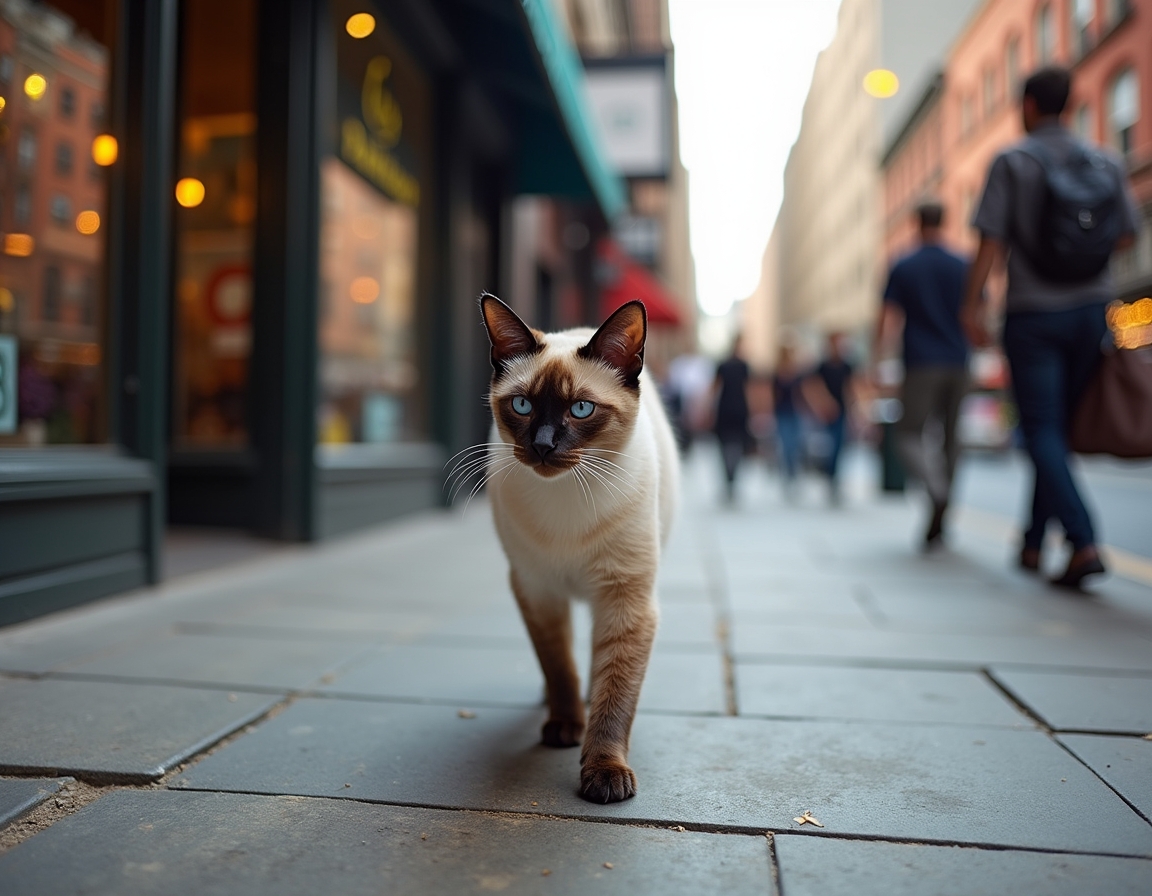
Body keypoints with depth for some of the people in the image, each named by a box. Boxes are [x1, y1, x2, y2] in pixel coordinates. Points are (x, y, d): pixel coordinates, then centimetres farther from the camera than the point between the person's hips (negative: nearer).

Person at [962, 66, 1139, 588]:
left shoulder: (1012, 161, -5)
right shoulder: (1105, 164, 7)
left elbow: (992, 241, -12)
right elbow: (1126, 236, 10)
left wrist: (972, 304, -7)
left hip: (1032, 313, -4)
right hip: (1090, 310, 4)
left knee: (1043, 432, -3)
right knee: (1058, 426, 13)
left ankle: (1084, 543, -16)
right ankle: (1033, 542, 20)